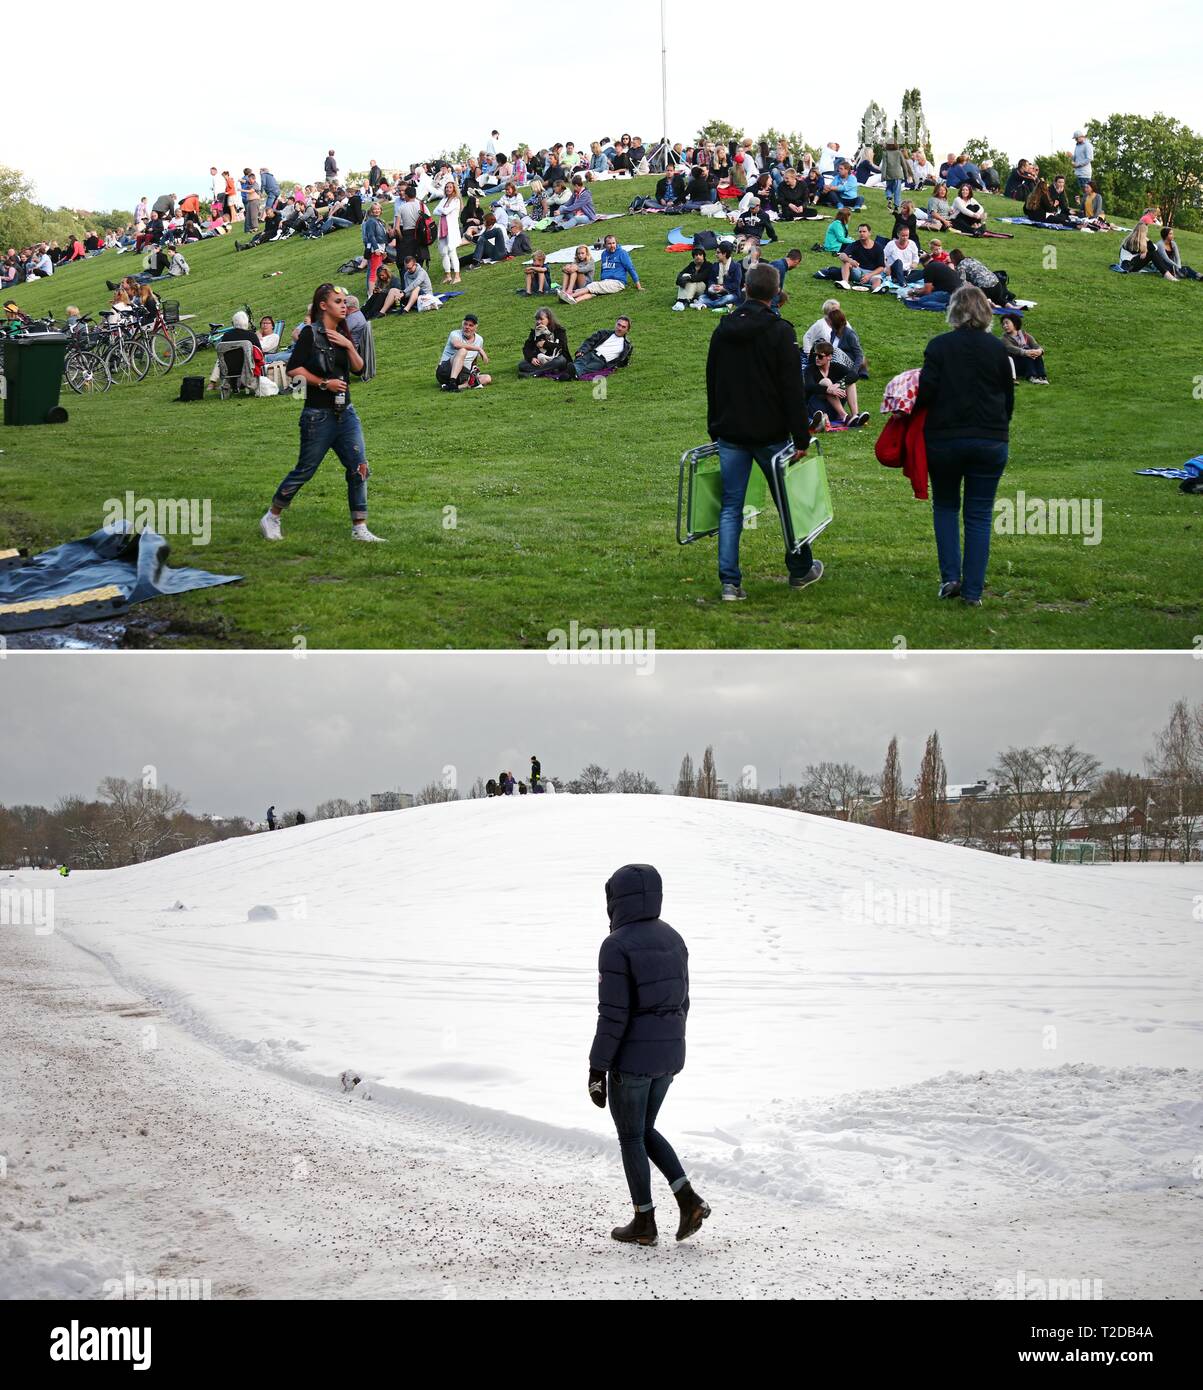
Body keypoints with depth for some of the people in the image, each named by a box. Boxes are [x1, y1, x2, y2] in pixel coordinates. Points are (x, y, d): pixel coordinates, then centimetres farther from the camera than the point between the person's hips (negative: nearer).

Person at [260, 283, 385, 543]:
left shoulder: (342, 334, 12)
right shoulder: (311, 333, -10)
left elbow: (358, 367, 8)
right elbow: (293, 369, -15)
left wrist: (349, 346, -7)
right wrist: (324, 383, -17)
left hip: (345, 412, 7)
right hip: (318, 414, -7)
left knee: (359, 469, -1)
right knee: (305, 470, 1)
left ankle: (359, 528, 4)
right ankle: (271, 518, 19)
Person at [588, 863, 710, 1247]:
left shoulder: (616, 946, -18)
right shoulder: (672, 939, 5)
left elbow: (613, 1015, -19)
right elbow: (681, 1002, 12)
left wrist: (597, 1070, -12)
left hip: (631, 1059, -7)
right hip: (668, 1056, 7)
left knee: (630, 1138, 10)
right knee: (645, 1130, 22)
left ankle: (644, 1222, 19)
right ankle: (689, 1201, 9)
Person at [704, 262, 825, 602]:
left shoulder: (723, 329, 6)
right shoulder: (780, 331, -11)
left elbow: (711, 384, 15)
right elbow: (793, 390, -13)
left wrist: (715, 430, 24)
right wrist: (801, 438, -10)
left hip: (730, 434, 4)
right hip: (770, 434, -4)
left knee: (731, 507, 5)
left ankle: (729, 582, -2)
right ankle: (800, 570, 25)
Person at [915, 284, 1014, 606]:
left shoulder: (938, 346, -7)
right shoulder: (998, 349, 1)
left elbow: (926, 392, -12)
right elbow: (1009, 398, 8)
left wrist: (913, 409, 8)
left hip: (944, 439, -1)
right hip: (990, 442, 1)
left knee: (945, 506, 18)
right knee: (979, 515, 7)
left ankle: (950, 576, 5)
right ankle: (973, 590, 4)